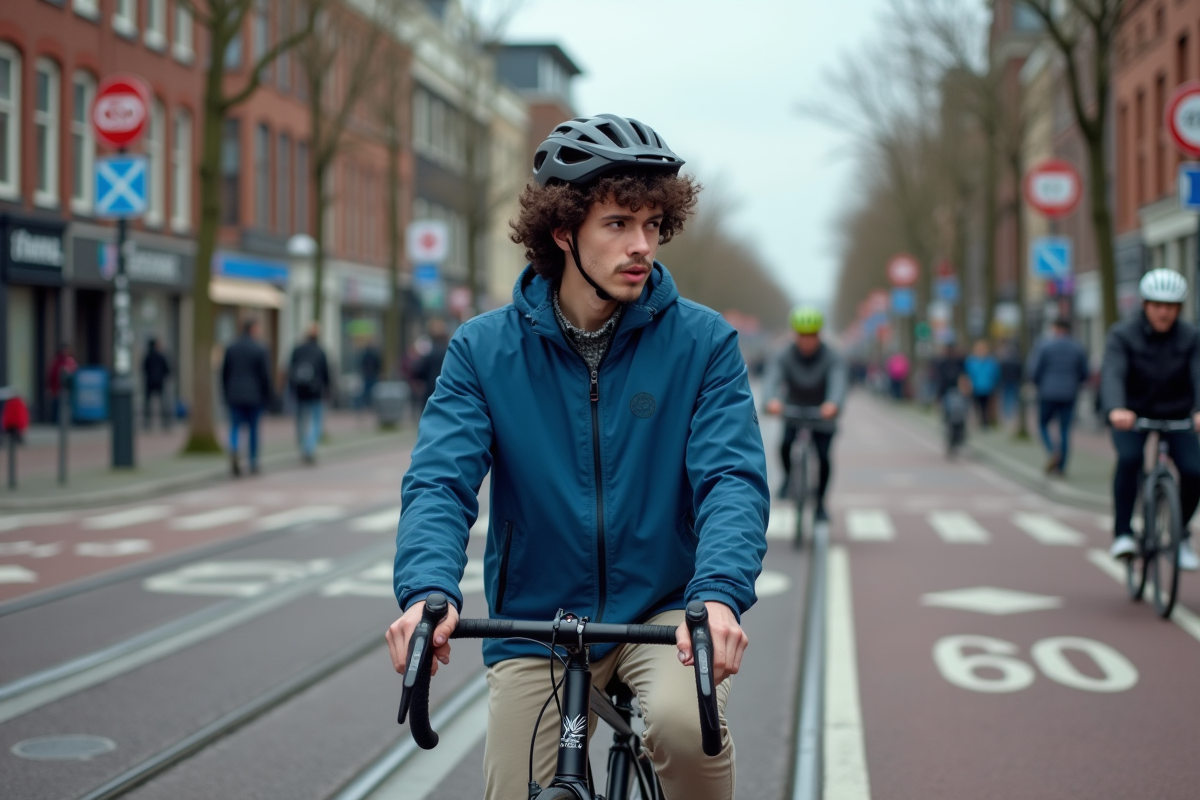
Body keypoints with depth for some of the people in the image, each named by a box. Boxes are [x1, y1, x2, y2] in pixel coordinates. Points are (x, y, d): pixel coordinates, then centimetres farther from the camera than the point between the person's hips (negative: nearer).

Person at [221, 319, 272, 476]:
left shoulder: (230, 348, 4)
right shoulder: (260, 349, -8)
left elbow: (224, 374, 7)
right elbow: (265, 375, -9)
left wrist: (227, 394, 15)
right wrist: (267, 397, 0)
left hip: (235, 396, 2)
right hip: (254, 396, -2)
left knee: (235, 427, 4)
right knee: (253, 429, 8)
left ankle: (233, 451, -26)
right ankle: (253, 465, 13)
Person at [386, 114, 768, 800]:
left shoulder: (703, 343, -5)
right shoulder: (483, 350, -3)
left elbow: (733, 478, -15)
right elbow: (441, 482, -12)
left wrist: (720, 592, -35)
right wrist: (428, 590, -32)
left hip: (663, 611, -2)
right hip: (535, 625, 2)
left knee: (684, 722, -31)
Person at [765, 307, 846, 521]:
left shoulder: (832, 358, -20)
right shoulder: (785, 357, -18)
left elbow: (838, 382, -38)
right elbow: (774, 381, -33)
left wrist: (833, 404, -61)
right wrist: (773, 400, -58)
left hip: (822, 416, -1)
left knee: (824, 458, -12)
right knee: (786, 445, -21)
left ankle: (820, 503, 9)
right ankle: (789, 476, 12)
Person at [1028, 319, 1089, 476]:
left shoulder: (1045, 346, -5)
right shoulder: (1078, 348, 3)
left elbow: (1034, 371, -6)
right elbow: (1084, 374, 6)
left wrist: (1039, 384, 14)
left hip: (1048, 393, -2)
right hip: (1069, 395, 2)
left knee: (1043, 424, 13)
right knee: (1065, 430, 6)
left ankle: (1053, 451, -13)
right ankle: (1061, 466, 2)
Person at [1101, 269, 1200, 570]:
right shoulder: (1123, 335, -15)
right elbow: (1112, 374, -30)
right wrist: (1116, 410, -51)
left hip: (1175, 417, 2)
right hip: (1132, 416, -2)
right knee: (1130, 458, -32)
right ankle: (1122, 534, -22)